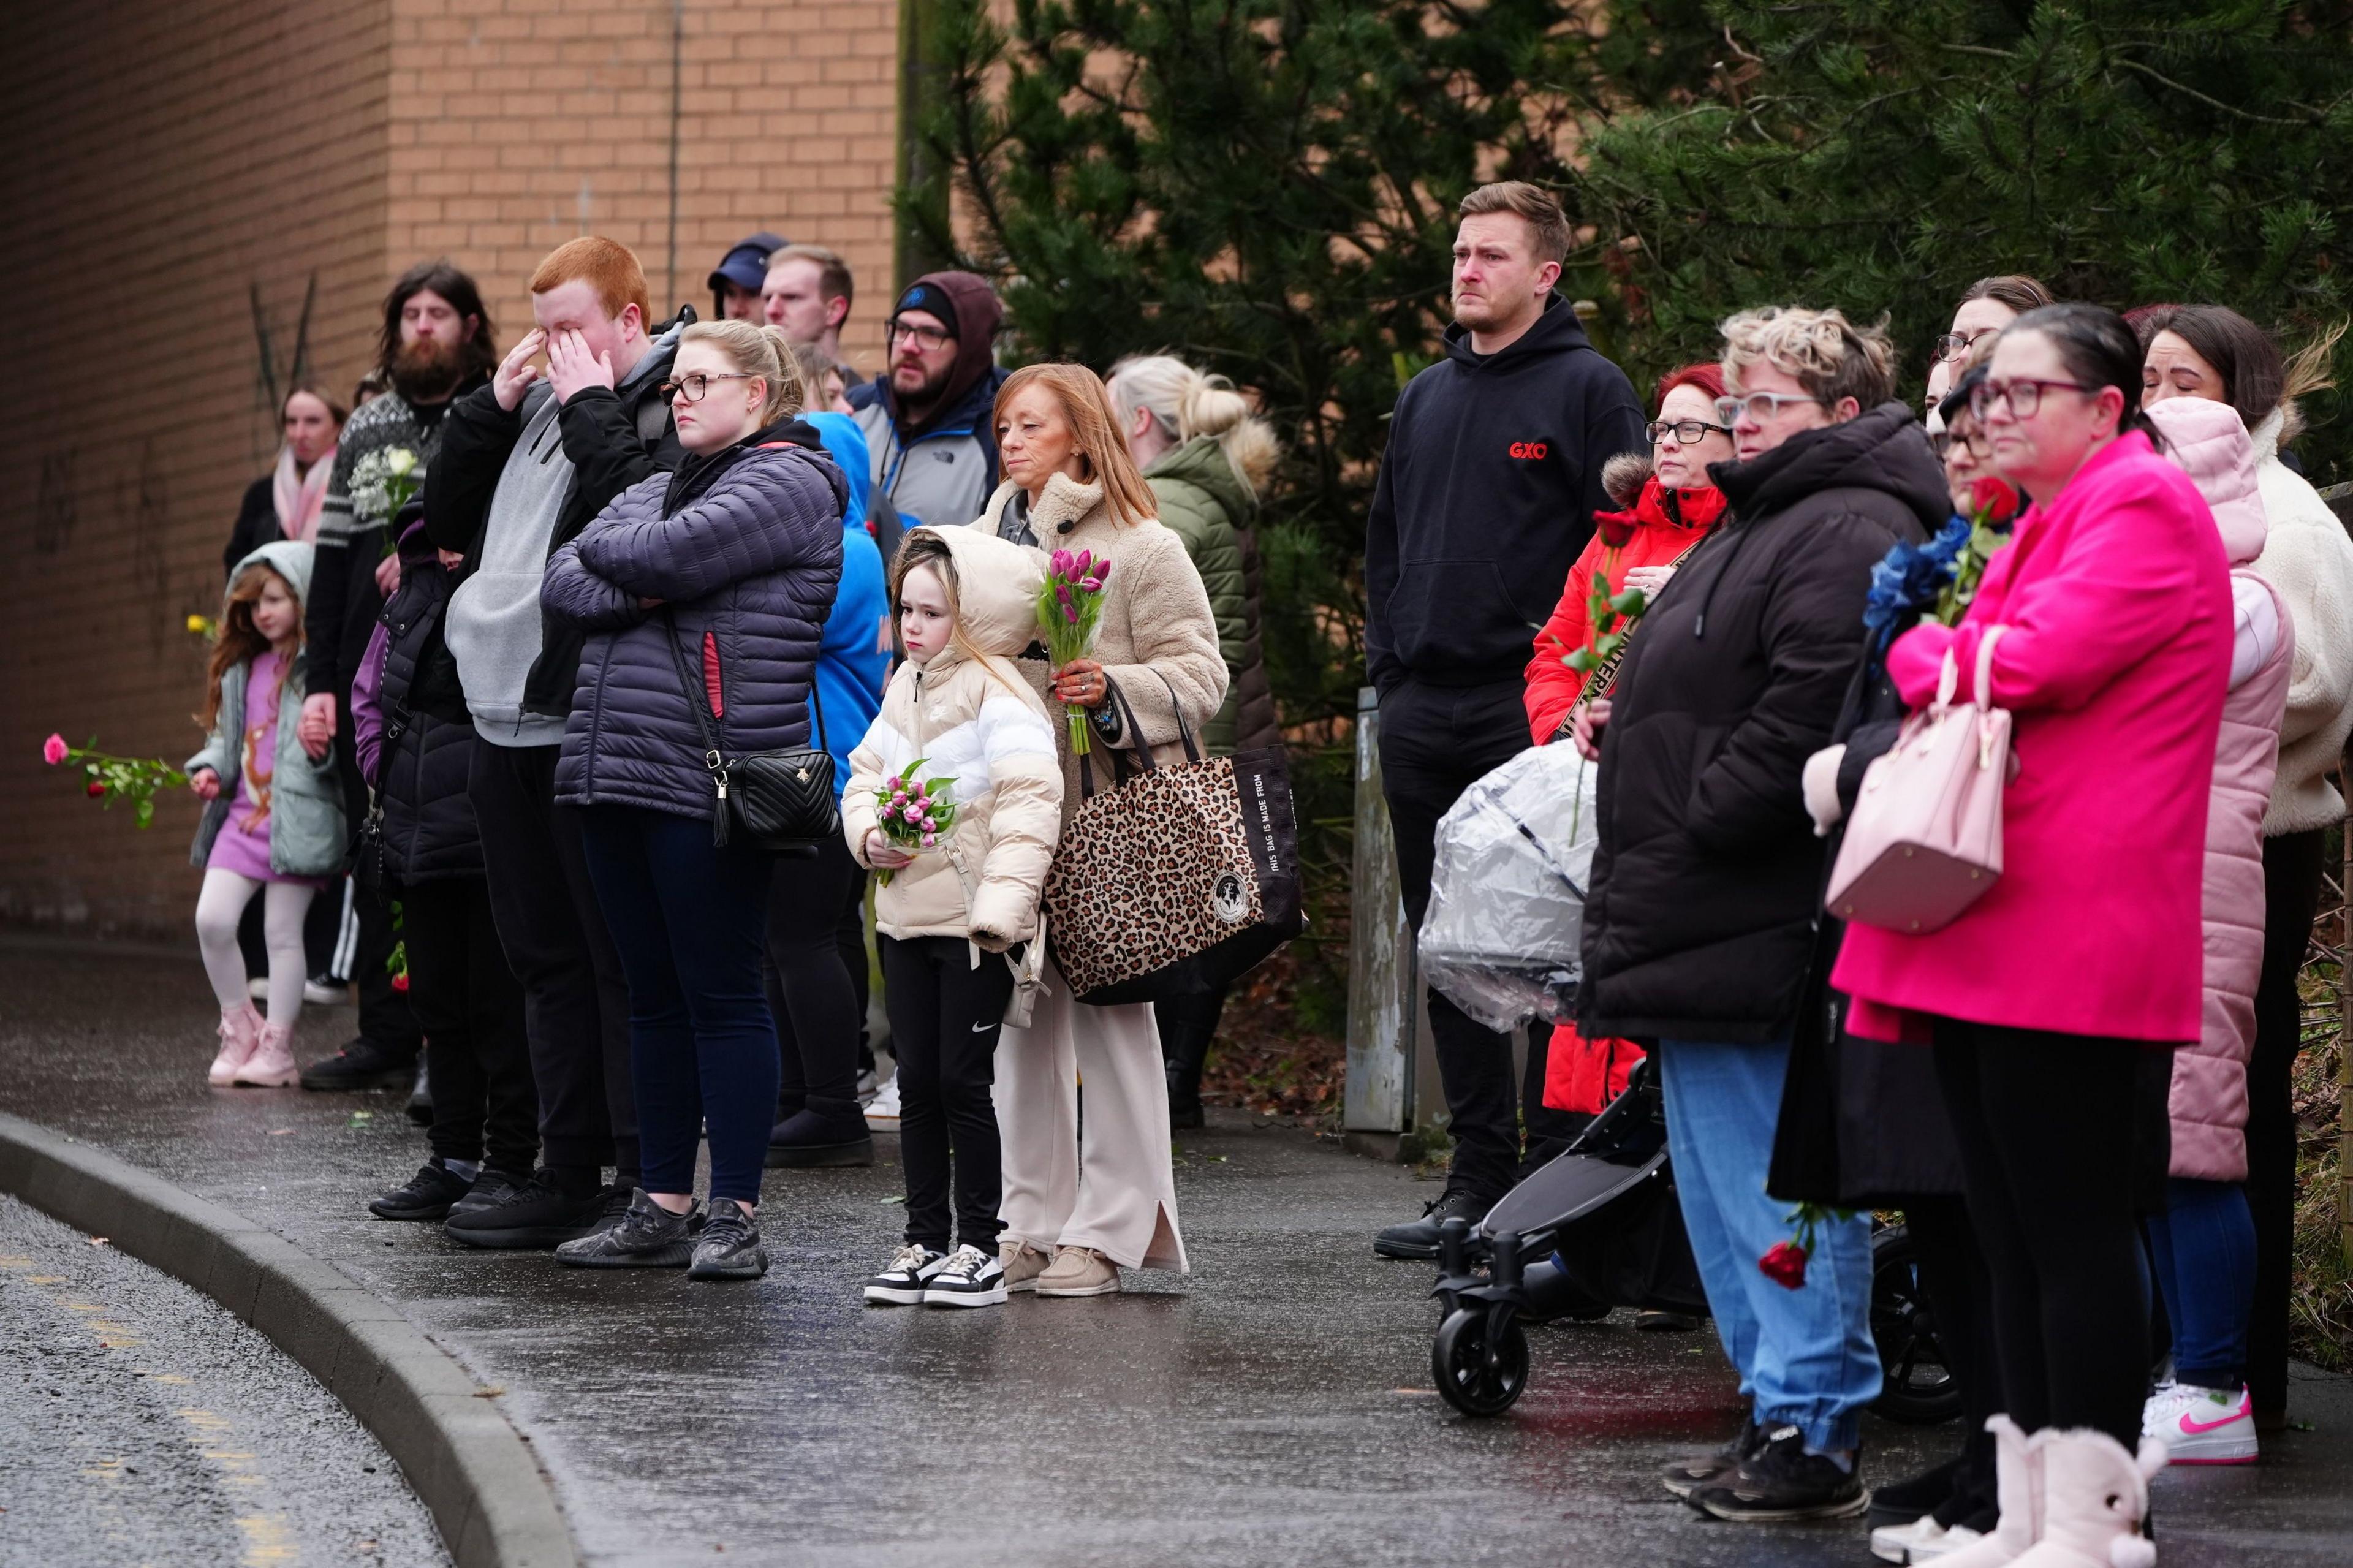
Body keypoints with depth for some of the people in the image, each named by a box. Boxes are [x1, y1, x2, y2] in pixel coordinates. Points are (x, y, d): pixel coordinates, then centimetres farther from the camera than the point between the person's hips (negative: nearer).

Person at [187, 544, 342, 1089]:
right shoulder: (241, 669, 16)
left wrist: (325, 747, -28)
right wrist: (210, 768, 7)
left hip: (297, 817, -6)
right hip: (243, 813, 6)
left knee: (283, 932, -1)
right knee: (211, 918, -6)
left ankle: (276, 1048, 9)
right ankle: (239, 1028, 11)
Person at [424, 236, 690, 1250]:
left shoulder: (673, 406, -7)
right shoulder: (543, 402, 17)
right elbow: (446, 518, 19)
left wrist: (590, 410, -14)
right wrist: (493, 405, 7)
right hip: (508, 720, 9)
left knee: (619, 957, -5)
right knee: (545, 957, 12)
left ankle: (645, 1183, -2)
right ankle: (567, 1175, 19)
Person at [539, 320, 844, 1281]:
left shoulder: (791, 481, -5)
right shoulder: (660, 487, 21)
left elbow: (668, 555, -17)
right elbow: (562, 587, 8)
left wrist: (605, 551, 2)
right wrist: (637, 591, -10)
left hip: (710, 783, -8)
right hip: (616, 772, 8)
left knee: (722, 995, -4)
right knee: (654, 995, 10)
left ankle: (735, 1218, 0)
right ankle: (662, 1209, 15)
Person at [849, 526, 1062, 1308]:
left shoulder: (1001, 698, -12)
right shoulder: (905, 688, 13)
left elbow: (1030, 803, -20)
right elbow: (866, 770, 22)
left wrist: (1001, 901, -28)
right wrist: (869, 832, 0)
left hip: (973, 925, -7)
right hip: (906, 918, 7)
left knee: (962, 1080, -5)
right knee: (917, 1082, 9)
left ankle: (979, 1246, 3)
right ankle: (924, 1241, 16)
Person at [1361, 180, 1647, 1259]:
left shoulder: (1588, 390, -3)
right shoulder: (1425, 399, 18)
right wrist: (1386, 658, 13)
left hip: (1531, 708, -7)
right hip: (1421, 711, 7)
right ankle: (1478, 1175, 14)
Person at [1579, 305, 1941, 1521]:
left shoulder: (1846, 536, -15)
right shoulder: (1764, 521, 21)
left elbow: (1808, 717, -24)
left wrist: (1694, 827, -19)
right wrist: (1627, 726, 13)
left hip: (1763, 919, -11)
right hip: (1706, 921, 11)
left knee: (1778, 1186, -7)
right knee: (1721, 1177, 15)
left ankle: (1814, 1435, -3)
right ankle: (1779, 1414, 22)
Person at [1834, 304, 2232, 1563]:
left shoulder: (2142, 509, -7)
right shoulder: (2037, 527, 24)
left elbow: (2028, 664, -18)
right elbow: (1974, 673, 24)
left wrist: (1923, 654, 1)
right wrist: (1947, 666, 2)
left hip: (2074, 932, -10)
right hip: (1990, 939, 10)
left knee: (2072, 1227, -8)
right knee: (2008, 1233, 10)